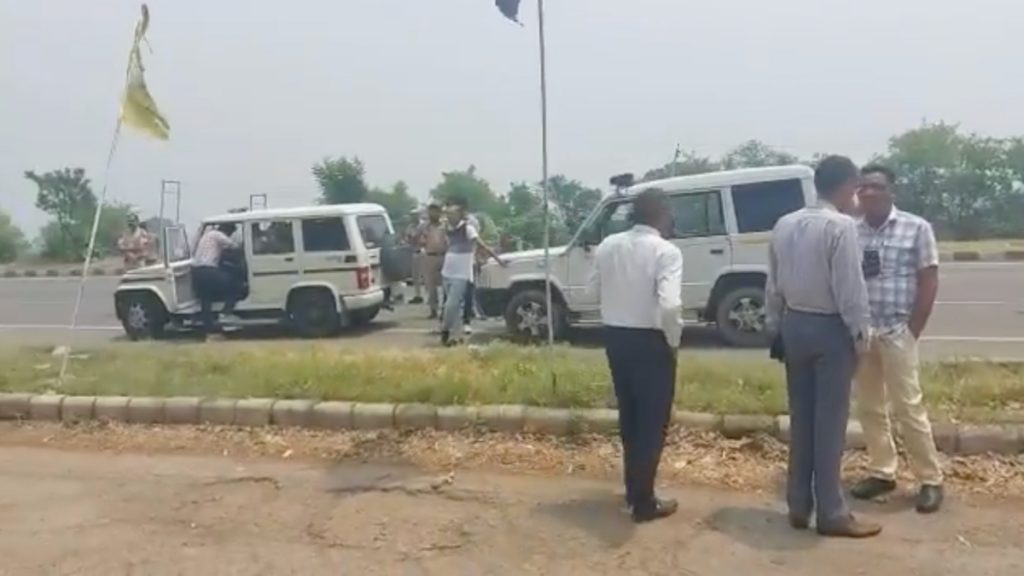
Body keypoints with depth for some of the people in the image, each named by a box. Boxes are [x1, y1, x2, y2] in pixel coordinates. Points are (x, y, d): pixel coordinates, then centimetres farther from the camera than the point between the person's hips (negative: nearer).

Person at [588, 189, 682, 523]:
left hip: (615, 336, 6)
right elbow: (669, 304, -26)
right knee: (652, 421, 8)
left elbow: (595, 290, 8)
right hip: (650, 341, -6)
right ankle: (643, 502, 16)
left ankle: (633, 490, 34)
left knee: (629, 416, 20)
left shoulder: (608, 246, 2)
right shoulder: (666, 251, -16)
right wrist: (674, 341, -12)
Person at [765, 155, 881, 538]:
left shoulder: (784, 225, 7)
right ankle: (831, 513, 11)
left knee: (800, 419, 13)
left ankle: (798, 506, 20)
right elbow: (850, 287, -17)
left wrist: (775, 325, 16)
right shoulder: (841, 226, -15)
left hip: (794, 325, 7)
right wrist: (861, 332, -8)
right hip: (831, 329, -7)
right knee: (830, 421, 1)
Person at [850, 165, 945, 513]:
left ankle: (931, 479, 15)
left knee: (908, 408, 0)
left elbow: (929, 281, -4)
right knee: (868, 407, 10)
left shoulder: (916, 228, -2)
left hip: (896, 332, -4)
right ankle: (882, 472, 23)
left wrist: (913, 330, -9)